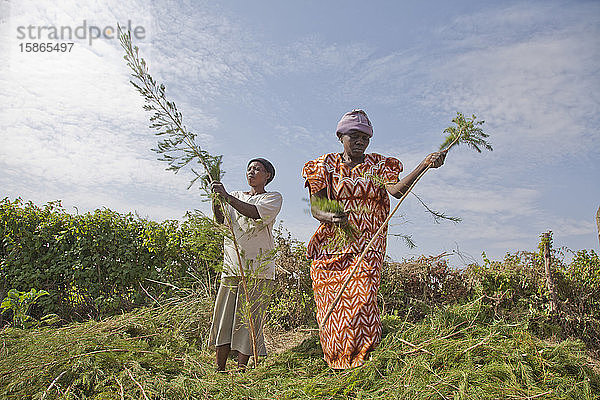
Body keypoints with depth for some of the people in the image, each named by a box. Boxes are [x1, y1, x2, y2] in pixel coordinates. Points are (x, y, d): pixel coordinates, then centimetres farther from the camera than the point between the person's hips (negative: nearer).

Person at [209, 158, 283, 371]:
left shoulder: (273, 198, 7)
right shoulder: (236, 196, 20)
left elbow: (256, 213, -14)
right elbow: (220, 220, 6)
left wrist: (226, 196, -18)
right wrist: (216, 199, -11)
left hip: (258, 268, -4)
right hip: (232, 265, 4)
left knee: (248, 318, -4)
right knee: (223, 316, 2)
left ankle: (241, 369, 4)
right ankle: (219, 370, 10)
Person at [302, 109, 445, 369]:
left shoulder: (378, 165, 10)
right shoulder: (326, 165, 8)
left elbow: (397, 190, -11)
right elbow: (315, 208, 1)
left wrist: (425, 165, -25)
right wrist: (330, 217, -22)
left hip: (367, 245, 0)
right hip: (330, 246, 1)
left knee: (362, 299, -16)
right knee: (332, 306, 0)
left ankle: (362, 362, -4)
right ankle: (336, 365, 17)